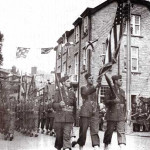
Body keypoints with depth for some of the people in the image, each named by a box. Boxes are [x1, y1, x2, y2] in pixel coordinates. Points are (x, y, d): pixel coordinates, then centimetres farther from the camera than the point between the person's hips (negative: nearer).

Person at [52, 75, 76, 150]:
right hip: (59, 117, -2)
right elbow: (54, 104, -4)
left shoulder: (72, 93, 11)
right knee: (59, 135, 8)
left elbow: (74, 106, 16)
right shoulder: (58, 92, 1)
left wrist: (74, 116, 12)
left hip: (69, 118, 2)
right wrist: (59, 104, -25)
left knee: (67, 135, -8)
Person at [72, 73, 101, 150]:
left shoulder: (95, 88, 14)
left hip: (95, 112, 3)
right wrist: (95, 87, -35)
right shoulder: (83, 88, 3)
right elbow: (86, 93, -21)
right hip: (85, 111, -3)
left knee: (95, 131, -7)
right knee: (83, 130, 3)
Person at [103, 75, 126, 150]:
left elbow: (124, 103, 18)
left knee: (121, 131, -6)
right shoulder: (110, 91, -2)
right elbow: (106, 101, -7)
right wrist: (113, 101, -23)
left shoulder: (122, 91, 14)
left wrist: (125, 114, 14)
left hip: (121, 115, 4)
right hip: (112, 114, -4)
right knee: (109, 131, 6)